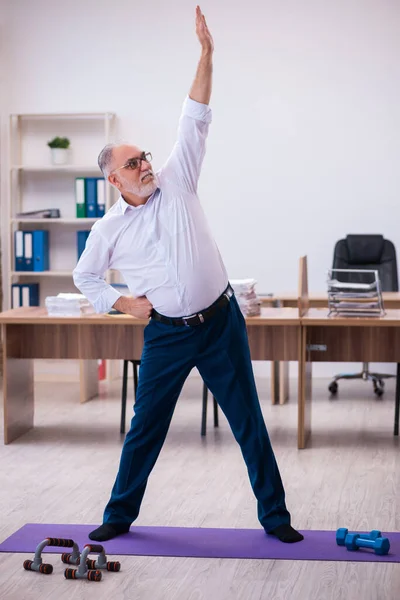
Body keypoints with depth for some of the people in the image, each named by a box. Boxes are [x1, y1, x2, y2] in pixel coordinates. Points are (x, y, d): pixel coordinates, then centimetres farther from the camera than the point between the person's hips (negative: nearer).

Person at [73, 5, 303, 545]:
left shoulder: (176, 182, 1)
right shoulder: (109, 228, 0)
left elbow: (194, 122, -3)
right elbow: (84, 276, 15)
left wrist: (206, 54, -10)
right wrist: (124, 303, 1)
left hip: (221, 321, 1)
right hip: (167, 333, -1)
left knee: (249, 422, 5)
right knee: (145, 428, 7)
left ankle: (274, 516, 15)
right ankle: (119, 516, 23)